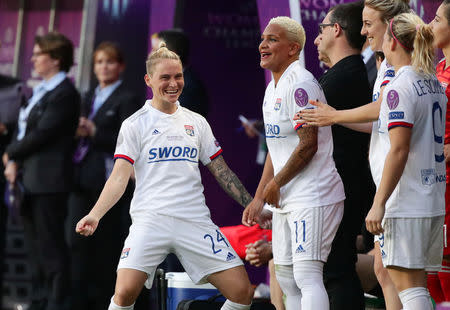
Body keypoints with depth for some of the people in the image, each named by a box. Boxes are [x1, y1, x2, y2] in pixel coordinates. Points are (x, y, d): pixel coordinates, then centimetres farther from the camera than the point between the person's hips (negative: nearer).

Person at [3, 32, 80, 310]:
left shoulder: (64, 93, -11)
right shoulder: (41, 90, 17)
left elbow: (42, 133, -16)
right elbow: (23, 129, 15)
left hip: (49, 180, -9)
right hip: (30, 178, 9)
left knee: (51, 245, -6)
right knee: (36, 245, 12)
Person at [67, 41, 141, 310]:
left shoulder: (127, 100, -3)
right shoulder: (89, 98, 19)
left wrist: (93, 132, -17)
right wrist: (78, 133, 2)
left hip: (109, 181, -6)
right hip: (84, 179, 7)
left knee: (107, 243, 1)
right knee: (78, 242, 3)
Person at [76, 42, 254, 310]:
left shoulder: (197, 122, 15)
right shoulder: (135, 124, 5)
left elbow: (222, 172, 20)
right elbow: (120, 177, -1)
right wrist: (94, 215, -16)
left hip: (195, 222, 4)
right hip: (150, 221, -3)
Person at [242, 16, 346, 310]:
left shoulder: (300, 84, -14)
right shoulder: (272, 89, 17)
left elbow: (308, 145, -20)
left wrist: (275, 185, -10)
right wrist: (259, 199, 19)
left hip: (312, 197, -10)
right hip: (285, 199, 10)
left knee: (307, 276, -15)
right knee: (286, 277, 12)